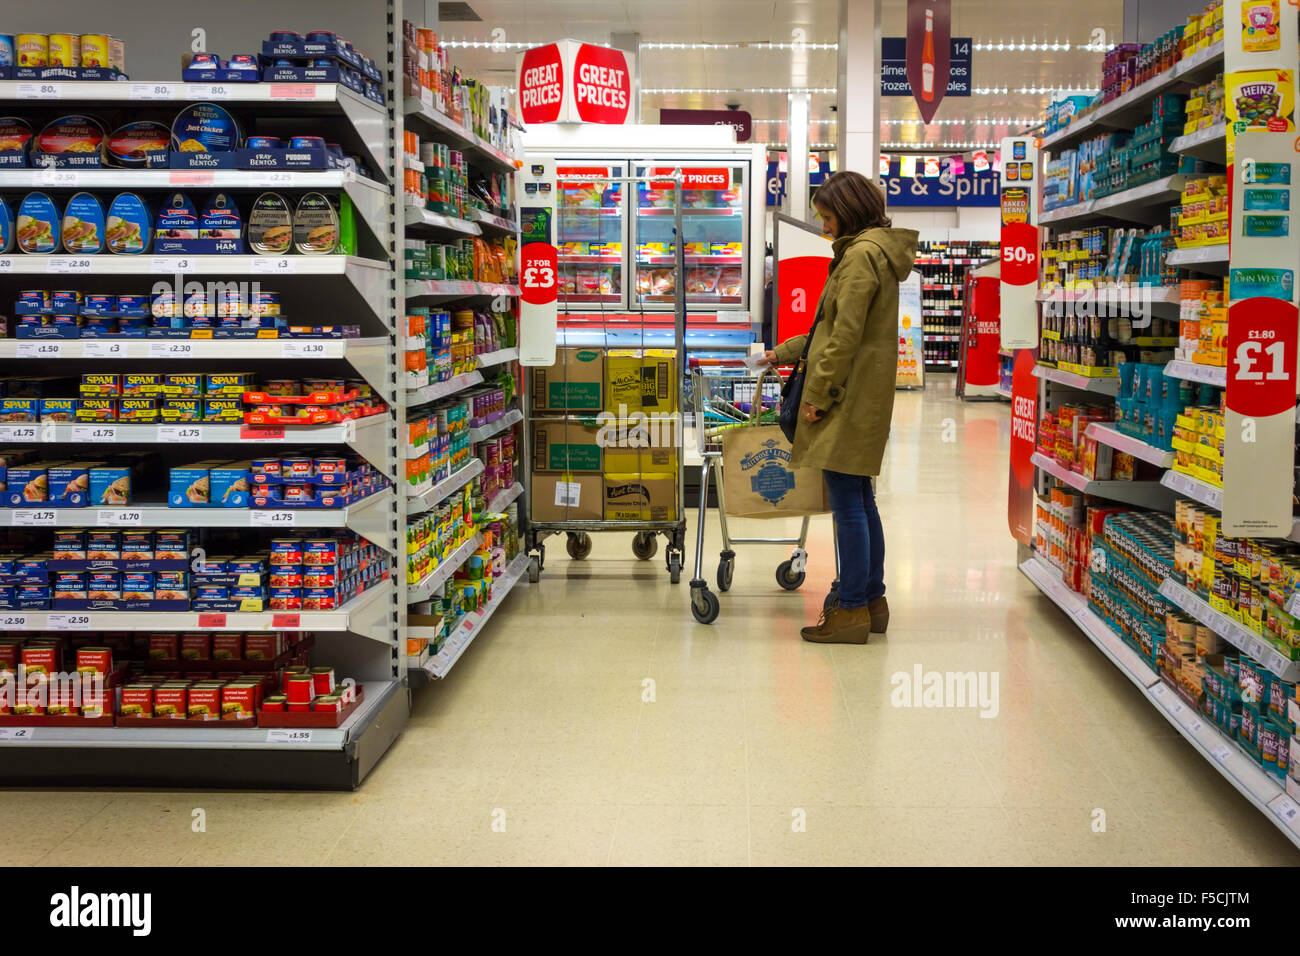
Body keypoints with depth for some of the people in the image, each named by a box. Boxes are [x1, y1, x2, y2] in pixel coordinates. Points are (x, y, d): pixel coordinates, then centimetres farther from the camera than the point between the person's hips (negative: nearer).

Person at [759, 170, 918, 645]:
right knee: (860, 499, 14)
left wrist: (818, 393, -15)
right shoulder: (875, 251, 19)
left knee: (847, 502, -6)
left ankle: (852, 611, -2)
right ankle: (872, 601, 21)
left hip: (851, 393, -10)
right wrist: (787, 351, 26)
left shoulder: (861, 255, -14)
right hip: (866, 392, 10)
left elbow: (846, 336, -20)